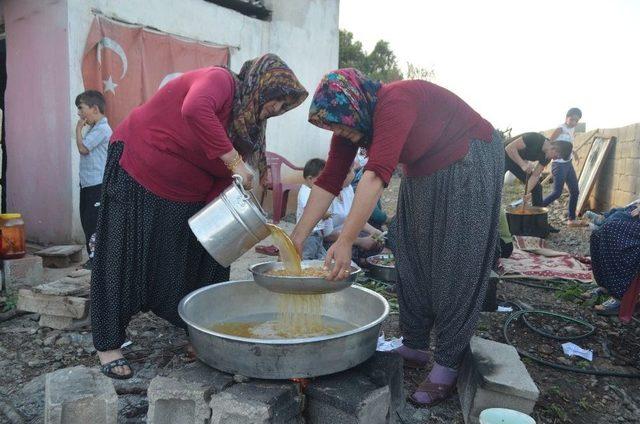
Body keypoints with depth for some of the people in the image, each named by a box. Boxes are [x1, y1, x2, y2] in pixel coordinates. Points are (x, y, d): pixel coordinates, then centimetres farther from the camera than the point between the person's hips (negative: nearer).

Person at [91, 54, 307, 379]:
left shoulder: (248, 123, 3)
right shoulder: (220, 80, -19)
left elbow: (223, 183, 1)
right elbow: (194, 110, -45)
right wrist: (235, 162, -40)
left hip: (186, 196, 8)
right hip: (137, 172, -8)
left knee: (202, 261, 7)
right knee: (122, 256, -1)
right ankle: (108, 346, 12)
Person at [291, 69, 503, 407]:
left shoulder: (394, 103, -31)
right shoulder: (351, 123, -5)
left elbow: (377, 173, -42)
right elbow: (329, 181, -8)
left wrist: (345, 241, -47)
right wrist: (297, 237, -12)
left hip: (469, 162, -8)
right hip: (424, 172, 8)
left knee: (455, 265, -8)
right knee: (412, 257, 4)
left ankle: (447, 367, 0)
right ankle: (414, 346, 16)